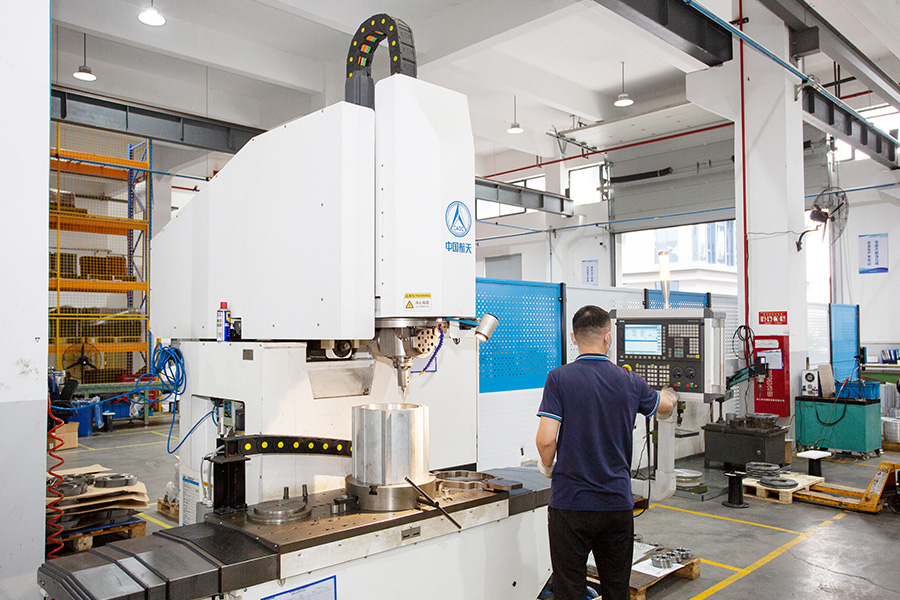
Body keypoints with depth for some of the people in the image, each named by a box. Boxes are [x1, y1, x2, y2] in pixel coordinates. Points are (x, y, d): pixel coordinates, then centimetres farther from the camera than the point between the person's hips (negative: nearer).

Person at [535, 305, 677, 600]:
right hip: (617, 503, 4)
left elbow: (546, 439, -17)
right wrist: (669, 395, 46)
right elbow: (665, 406, 21)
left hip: (570, 502, -3)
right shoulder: (629, 382, 1)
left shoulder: (559, 379, -11)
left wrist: (547, 465, 5)